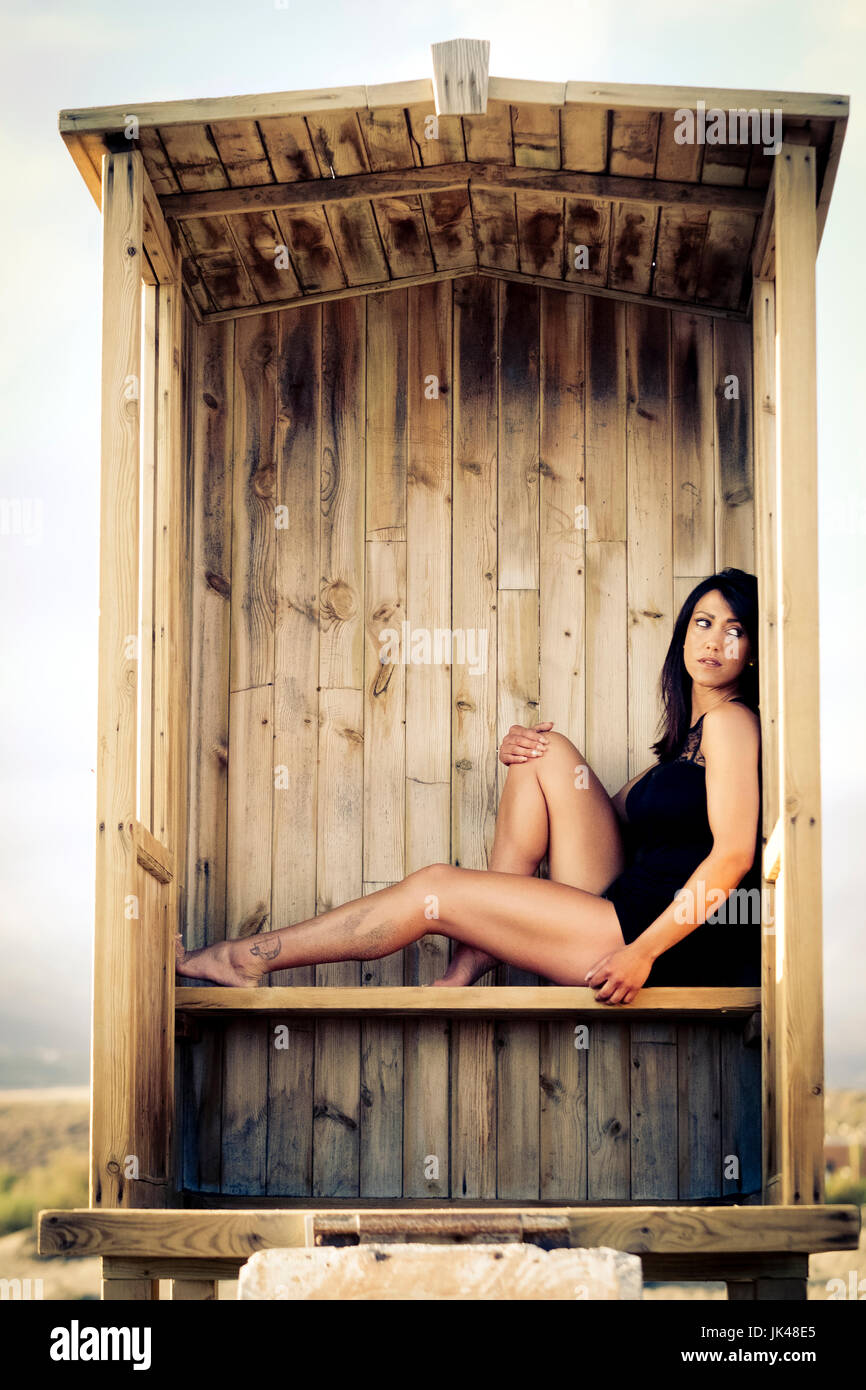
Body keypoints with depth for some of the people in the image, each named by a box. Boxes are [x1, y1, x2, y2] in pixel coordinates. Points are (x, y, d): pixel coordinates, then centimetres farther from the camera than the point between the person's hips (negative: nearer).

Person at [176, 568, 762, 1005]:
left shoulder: (731, 720, -6)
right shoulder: (688, 734, 23)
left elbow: (734, 853, -17)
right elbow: (610, 817, 24)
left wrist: (644, 950, -24)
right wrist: (524, 751, 6)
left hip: (675, 942, -9)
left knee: (435, 888, -8)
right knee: (548, 752, 3)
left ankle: (245, 959, 4)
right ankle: (471, 964, -1)